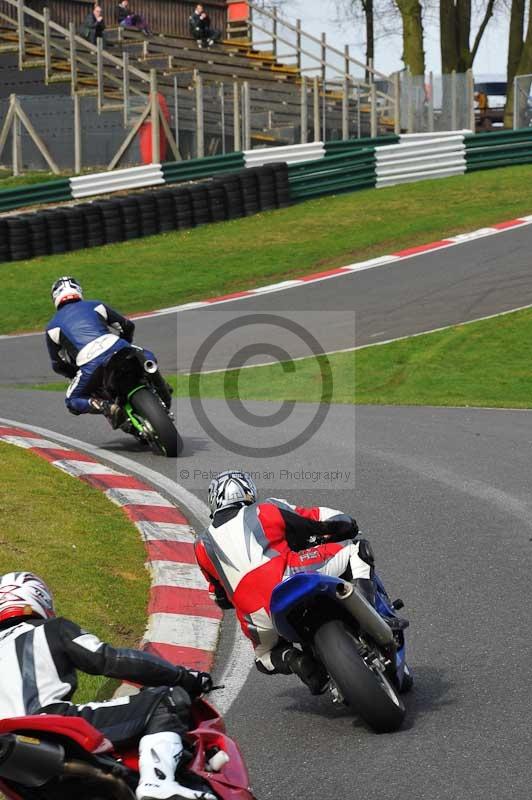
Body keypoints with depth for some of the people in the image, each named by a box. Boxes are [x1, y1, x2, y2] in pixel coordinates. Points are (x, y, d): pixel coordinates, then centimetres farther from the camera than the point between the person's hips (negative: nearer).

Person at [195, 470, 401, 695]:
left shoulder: (203, 545, 23)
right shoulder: (266, 511, 15)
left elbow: (221, 598, 30)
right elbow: (338, 521, 15)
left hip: (257, 616, 3)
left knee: (265, 656, 34)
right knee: (355, 550, 12)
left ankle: (291, 659, 0)